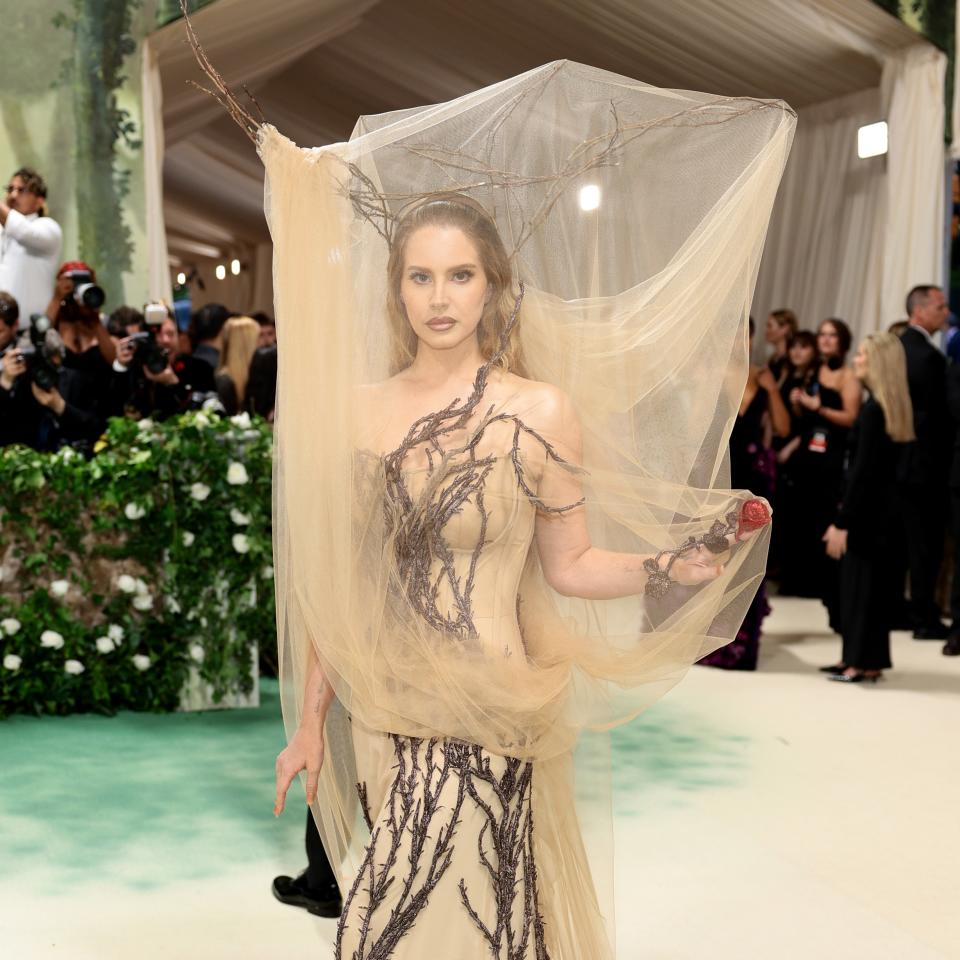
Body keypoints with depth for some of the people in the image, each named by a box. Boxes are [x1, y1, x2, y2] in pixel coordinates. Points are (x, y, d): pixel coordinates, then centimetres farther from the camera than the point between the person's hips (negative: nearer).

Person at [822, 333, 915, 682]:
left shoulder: (873, 409, -18)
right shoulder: (890, 407, 9)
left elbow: (862, 471, -21)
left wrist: (842, 522, -19)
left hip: (867, 507, -9)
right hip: (879, 504, 9)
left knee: (860, 579, -1)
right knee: (867, 580, 13)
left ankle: (864, 662, 5)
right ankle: (858, 658, 19)